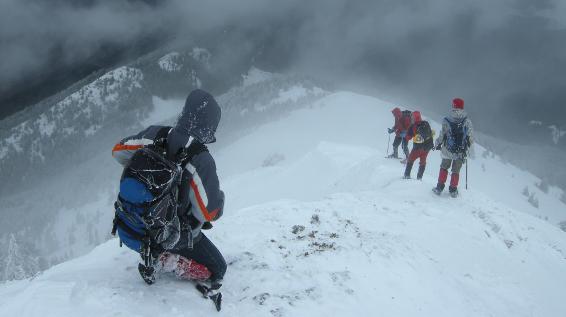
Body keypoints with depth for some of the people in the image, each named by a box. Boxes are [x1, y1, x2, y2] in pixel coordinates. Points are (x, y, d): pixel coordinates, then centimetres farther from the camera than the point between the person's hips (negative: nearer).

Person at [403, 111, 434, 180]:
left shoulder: (413, 127, -12)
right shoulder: (426, 124, -1)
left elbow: (407, 137, -7)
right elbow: (430, 133, 10)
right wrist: (431, 143, 21)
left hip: (417, 147, -3)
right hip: (427, 146, 3)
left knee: (410, 159, 15)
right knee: (423, 162, 18)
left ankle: (407, 175, 11)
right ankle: (419, 177, 16)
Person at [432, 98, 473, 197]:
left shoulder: (447, 121, -18)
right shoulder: (467, 121, -14)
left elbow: (442, 135, -11)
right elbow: (471, 137, -7)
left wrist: (437, 144, 7)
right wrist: (467, 146, 12)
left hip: (448, 151, -1)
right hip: (461, 152, 1)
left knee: (444, 168, 20)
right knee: (456, 171, 17)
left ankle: (439, 188, 21)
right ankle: (453, 190, 22)